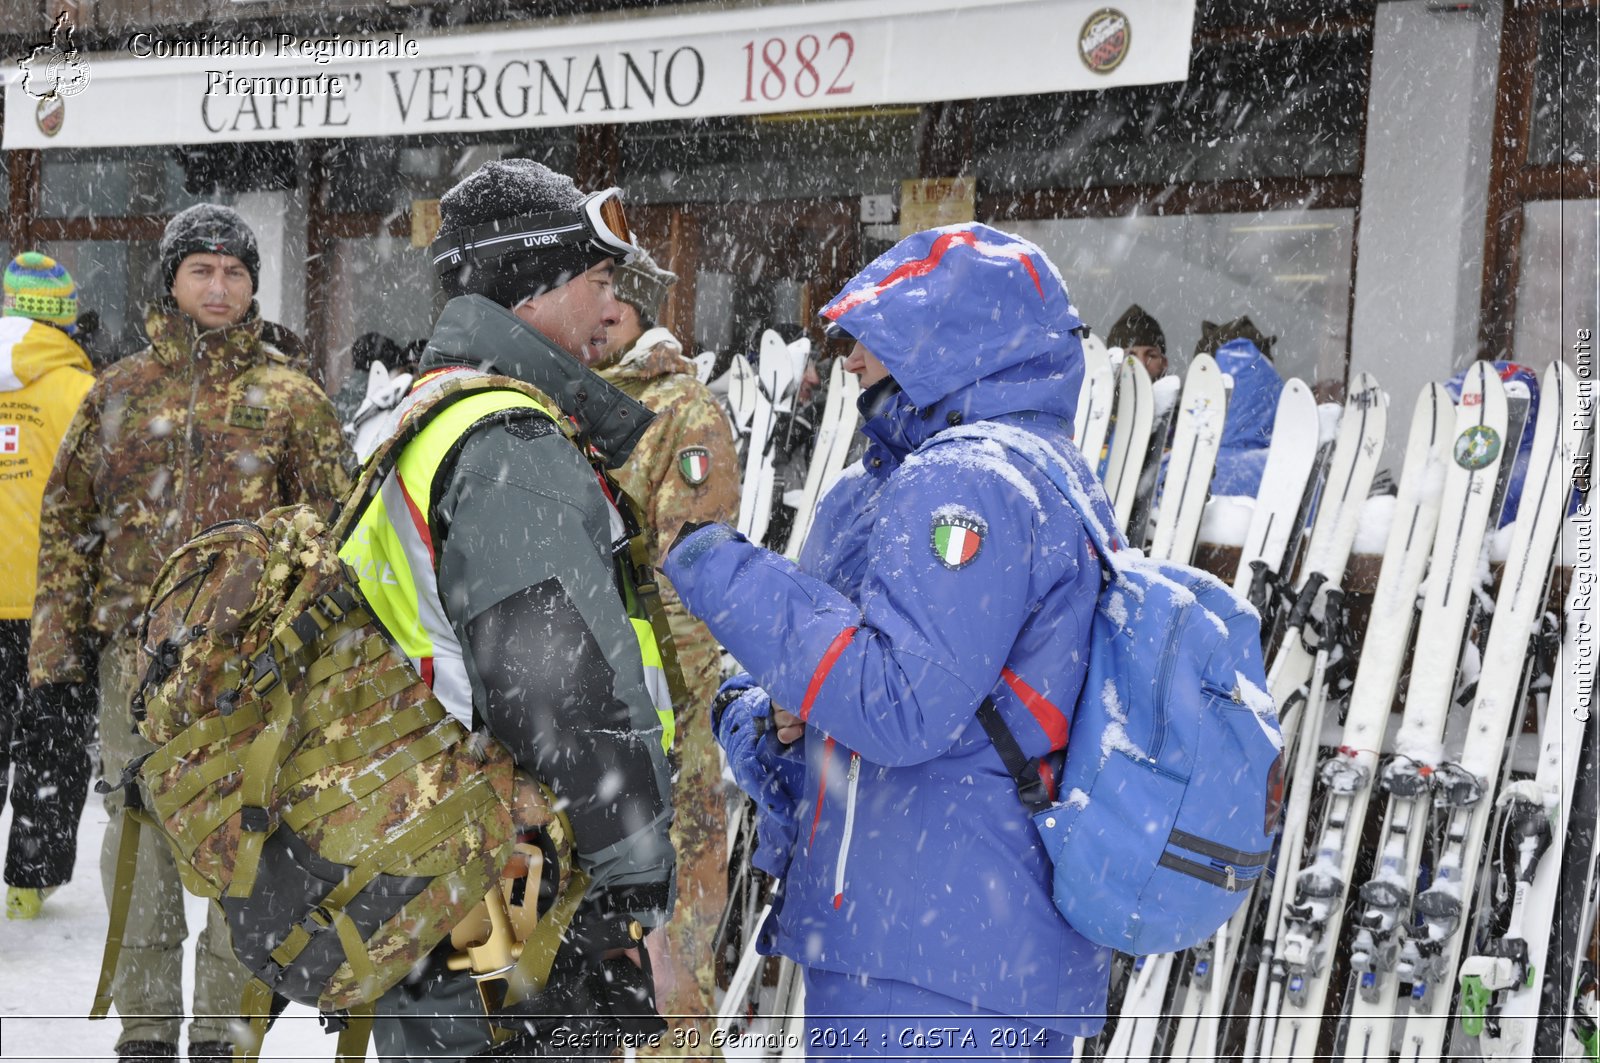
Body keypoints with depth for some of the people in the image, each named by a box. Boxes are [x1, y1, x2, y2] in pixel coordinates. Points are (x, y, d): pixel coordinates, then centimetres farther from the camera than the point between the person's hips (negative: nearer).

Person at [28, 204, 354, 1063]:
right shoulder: (121, 390, 11)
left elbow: (335, 527, 3)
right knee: (139, 834, 6)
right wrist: (58, 636, 6)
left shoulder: (289, 395, 4)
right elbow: (67, 515, 13)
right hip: (137, 646, 2)